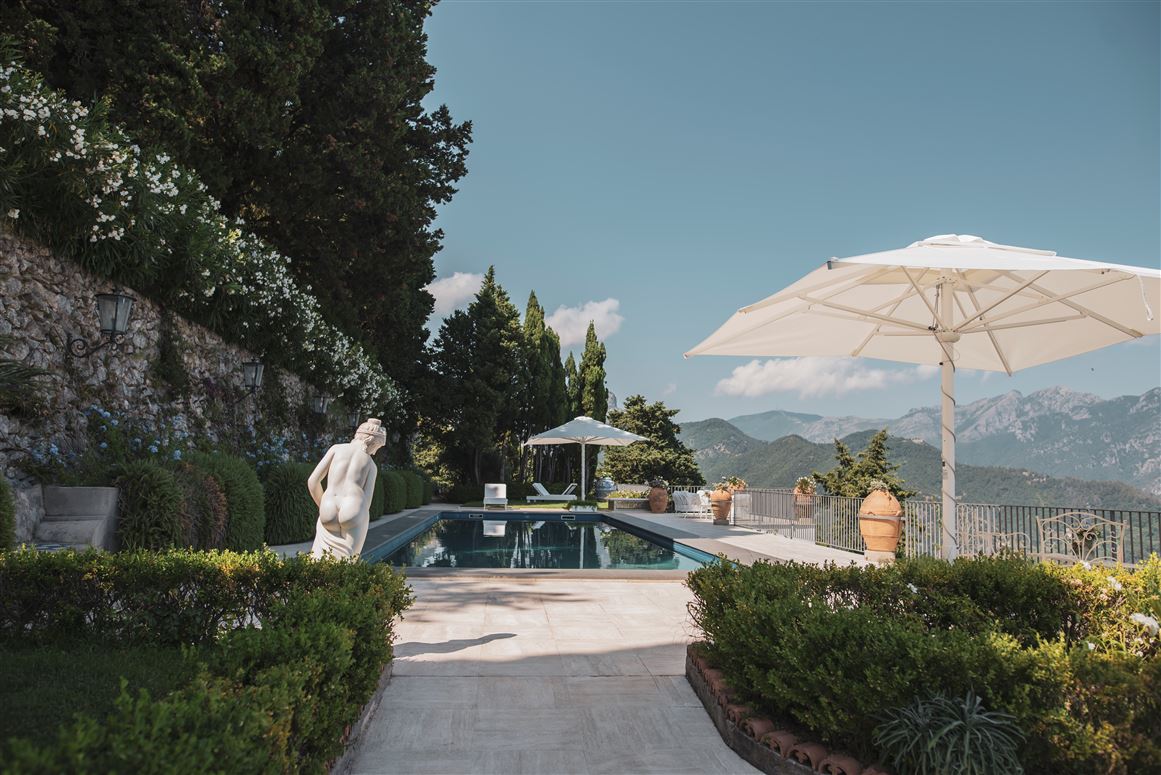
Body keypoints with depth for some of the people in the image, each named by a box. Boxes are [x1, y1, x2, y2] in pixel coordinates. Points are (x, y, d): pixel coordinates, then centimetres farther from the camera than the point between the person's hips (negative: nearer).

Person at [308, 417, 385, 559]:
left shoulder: (336, 448, 18)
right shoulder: (372, 465, 17)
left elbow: (312, 481, 12)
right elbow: (367, 500, 8)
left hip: (328, 515, 1)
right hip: (353, 513, -1)